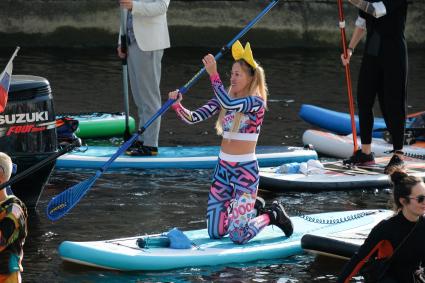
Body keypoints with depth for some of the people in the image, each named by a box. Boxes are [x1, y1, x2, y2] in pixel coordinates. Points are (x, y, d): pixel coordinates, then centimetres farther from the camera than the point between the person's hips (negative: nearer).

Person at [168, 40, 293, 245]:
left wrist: (213, 74, -33)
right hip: (223, 167, 7)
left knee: (238, 236, -10)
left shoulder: (257, 103, -14)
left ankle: (272, 215, 18)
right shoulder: (224, 100, 5)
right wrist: (177, 105, -19)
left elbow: (228, 103, -31)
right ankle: (253, 207, 33)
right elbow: (194, 118, -2)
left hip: (245, 170, -7)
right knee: (215, 232, 9)